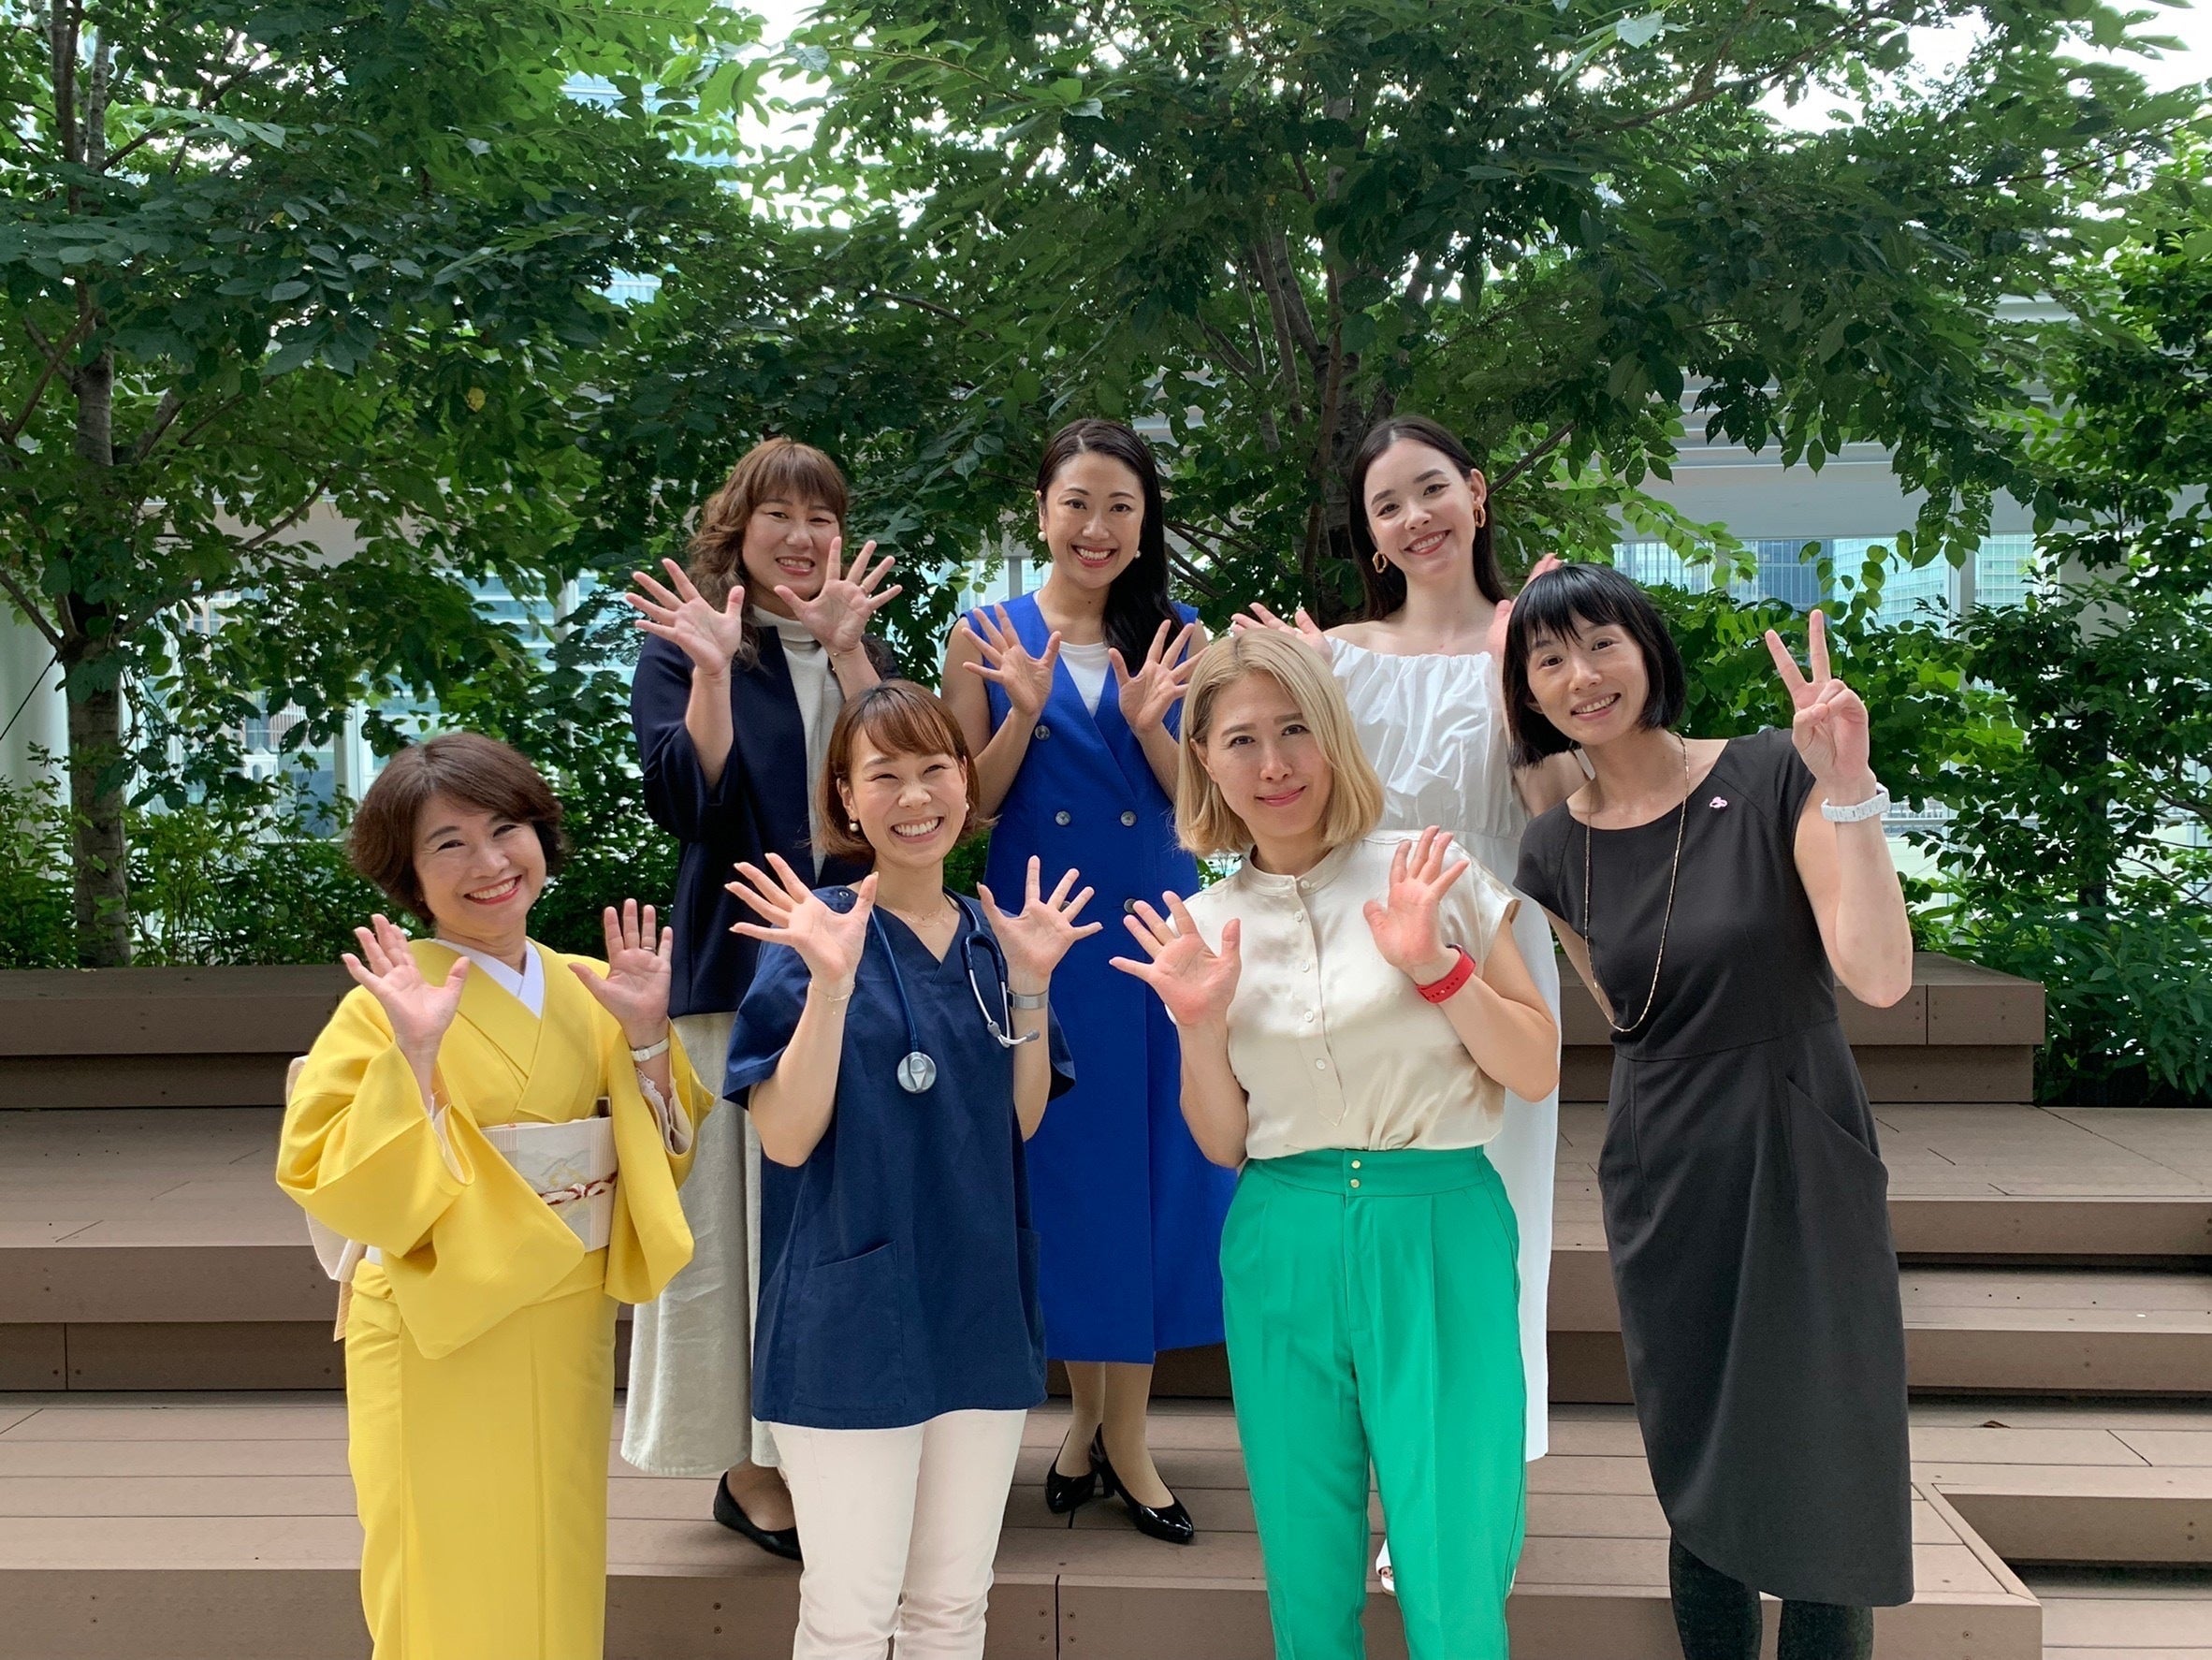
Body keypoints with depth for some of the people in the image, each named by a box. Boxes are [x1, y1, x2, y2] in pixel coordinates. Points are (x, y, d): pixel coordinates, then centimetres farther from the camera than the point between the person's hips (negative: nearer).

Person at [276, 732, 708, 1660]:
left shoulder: (586, 992, 2)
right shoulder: (389, 1003, -13)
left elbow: (661, 1159, 4)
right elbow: (329, 1183, -19)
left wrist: (645, 1034, -10)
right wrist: (415, 1051, -29)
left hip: (568, 1340, 5)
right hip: (443, 1349, -5)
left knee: (558, 1582, 17)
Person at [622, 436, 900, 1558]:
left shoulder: (865, 652, 14)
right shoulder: (678, 653, 3)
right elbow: (686, 803, -11)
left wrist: (845, 646, -11)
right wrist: (714, 668, -18)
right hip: (740, 961, -4)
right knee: (747, 1205, 0)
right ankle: (750, 1464, 10)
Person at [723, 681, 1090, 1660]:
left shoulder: (993, 936, 6)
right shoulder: (811, 935, -8)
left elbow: (1019, 1123, 5)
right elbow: (785, 1139, -15)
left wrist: (1030, 983, -7)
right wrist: (831, 984, -26)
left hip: (983, 1307, 5)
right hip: (855, 1313, -5)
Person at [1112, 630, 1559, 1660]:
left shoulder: (1430, 875, -1)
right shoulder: (1207, 925, 6)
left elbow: (1537, 1073, -1)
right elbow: (1223, 1144, 9)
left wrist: (1434, 964, -15)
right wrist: (1198, 1025, -8)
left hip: (1440, 1233, -2)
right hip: (1283, 1251, 2)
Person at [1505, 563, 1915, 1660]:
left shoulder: (1774, 778, -9)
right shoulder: (1555, 851, 3)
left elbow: (1880, 977, -20)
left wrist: (1848, 788, -25)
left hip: (1801, 1169, -3)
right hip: (1660, 1191, 3)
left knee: (1820, 1493, 2)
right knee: (1703, 1497, 13)